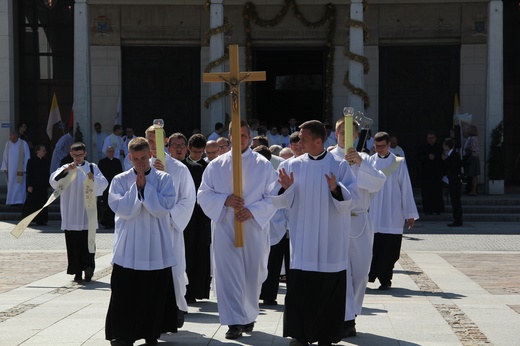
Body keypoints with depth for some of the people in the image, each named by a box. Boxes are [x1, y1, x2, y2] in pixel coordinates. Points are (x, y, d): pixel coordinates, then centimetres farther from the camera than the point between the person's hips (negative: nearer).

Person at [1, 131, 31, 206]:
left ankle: (20, 201, 1)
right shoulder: (8, 144, 3)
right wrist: (5, 168, 0)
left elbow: (27, 158, -7)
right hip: (11, 169, 4)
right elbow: (5, 157, 6)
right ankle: (13, 201, 8)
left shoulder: (23, 144, -9)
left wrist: (24, 169, -11)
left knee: (19, 185, -4)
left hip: (20, 168, -4)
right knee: (11, 185, 4)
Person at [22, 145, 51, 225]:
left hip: (43, 186, 4)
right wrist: (29, 185, -12)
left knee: (42, 203, 3)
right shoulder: (31, 161, -4)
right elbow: (29, 174, -6)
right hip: (34, 186, -4)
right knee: (32, 203, -2)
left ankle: (40, 220, 8)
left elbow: (48, 174, 12)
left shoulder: (46, 161, 8)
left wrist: (48, 185, 9)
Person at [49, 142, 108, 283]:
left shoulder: (92, 167, 8)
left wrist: (94, 179, -22)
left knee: (87, 241, -6)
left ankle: (88, 266, -6)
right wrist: (66, 170, -23)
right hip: (71, 216, 1)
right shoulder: (66, 168, 9)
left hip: (87, 214, -1)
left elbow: (103, 184, -2)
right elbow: (53, 181, -8)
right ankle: (77, 272, 4)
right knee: (73, 244, 0)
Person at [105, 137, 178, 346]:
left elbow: (164, 208, -11)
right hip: (128, 248, 0)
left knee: (155, 293, 6)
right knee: (124, 293, -2)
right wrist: (136, 188, -13)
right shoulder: (120, 180, 3)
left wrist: (145, 187, -12)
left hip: (157, 248, 1)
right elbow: (123, 210, -9)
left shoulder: (164, 179, 2)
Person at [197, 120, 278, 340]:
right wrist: (225, 200, -14)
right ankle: (235, 322, -5)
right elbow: (203, 194, 4)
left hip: (254, 228, 0)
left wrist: (253, 211, -15)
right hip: (225, 228, 0)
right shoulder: (216, 165, 5)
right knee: (229, 274, -6)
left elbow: (273, 196, -1)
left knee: (252, 274, 8)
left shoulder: (263, 165, 2)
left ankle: (248, 316, 27)